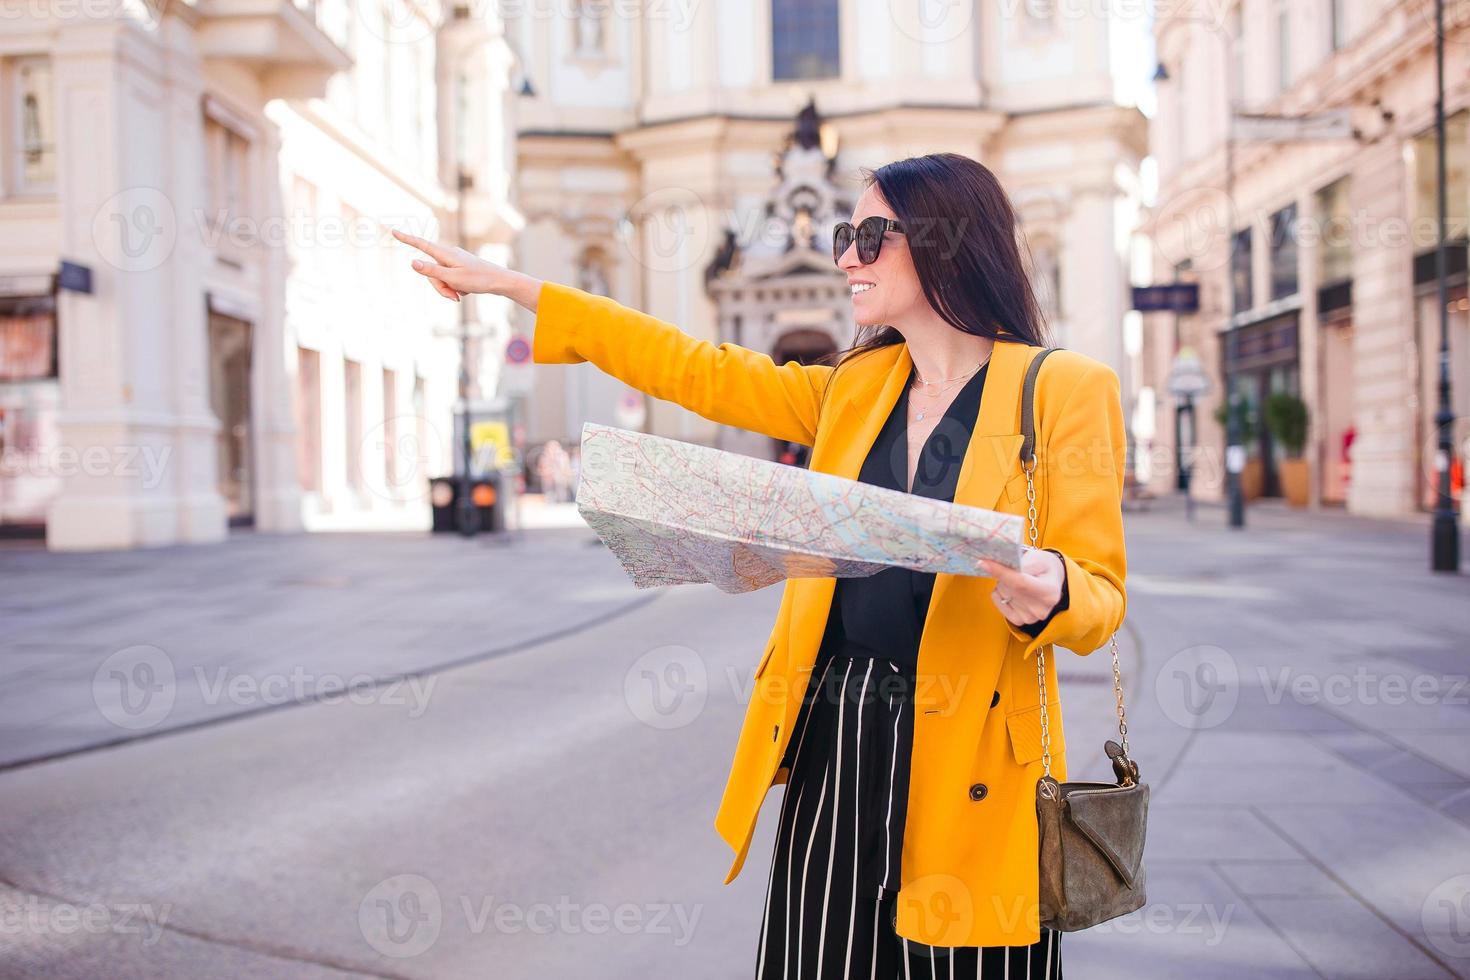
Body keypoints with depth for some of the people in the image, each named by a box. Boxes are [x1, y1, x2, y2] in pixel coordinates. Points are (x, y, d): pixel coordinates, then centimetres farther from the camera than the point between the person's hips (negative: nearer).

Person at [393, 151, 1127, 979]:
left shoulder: (1064, 390, -5)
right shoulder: (856, 387, 12)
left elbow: (1099, 596, -4)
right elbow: (698, 368, 14)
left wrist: (1047, 593, -29)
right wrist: (510, 285, 14)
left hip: (967, 763, -5)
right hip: (830, 741, 5)